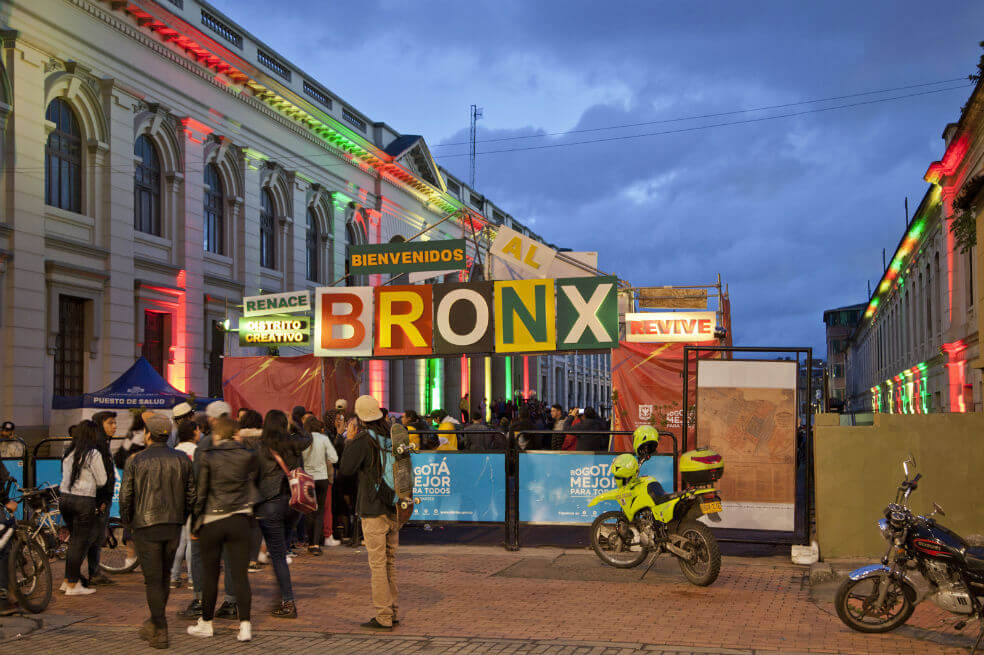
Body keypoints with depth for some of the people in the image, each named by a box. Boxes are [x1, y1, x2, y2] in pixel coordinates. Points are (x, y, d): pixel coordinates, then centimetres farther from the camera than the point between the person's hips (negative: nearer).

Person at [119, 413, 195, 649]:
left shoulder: (134, 461, -5)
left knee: (153, 580, 2)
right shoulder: (182, 459, 3)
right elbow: (191, 495, 4)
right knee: (164, 577, 17)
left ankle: (160, 631, 2)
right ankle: (153, 624, 28)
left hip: (146, 526, -3)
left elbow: (125, 496, -6)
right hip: (174, 527, 3)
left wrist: (127, 523, 9)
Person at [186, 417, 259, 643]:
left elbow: (200, 493, -6)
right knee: (240, 575, 3)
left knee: (210, 574, 11)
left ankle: (206, 623, 24)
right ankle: (245, 626, -1)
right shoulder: (248, 456, -2)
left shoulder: (206, 456, -6)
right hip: (241, 520, 1)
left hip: (212, 521, -1)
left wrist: (195, 523, 4)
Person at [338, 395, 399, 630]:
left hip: (374, 511, -7)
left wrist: (350, 440, 0)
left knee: (377, 564, -2)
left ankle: (383, 616, -1)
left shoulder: (364, 440, -13)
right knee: (390, 562, 14)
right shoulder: (391, 436, 7)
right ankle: (392, 611, 19)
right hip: (393, 509, 7)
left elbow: (345, 468, -8)